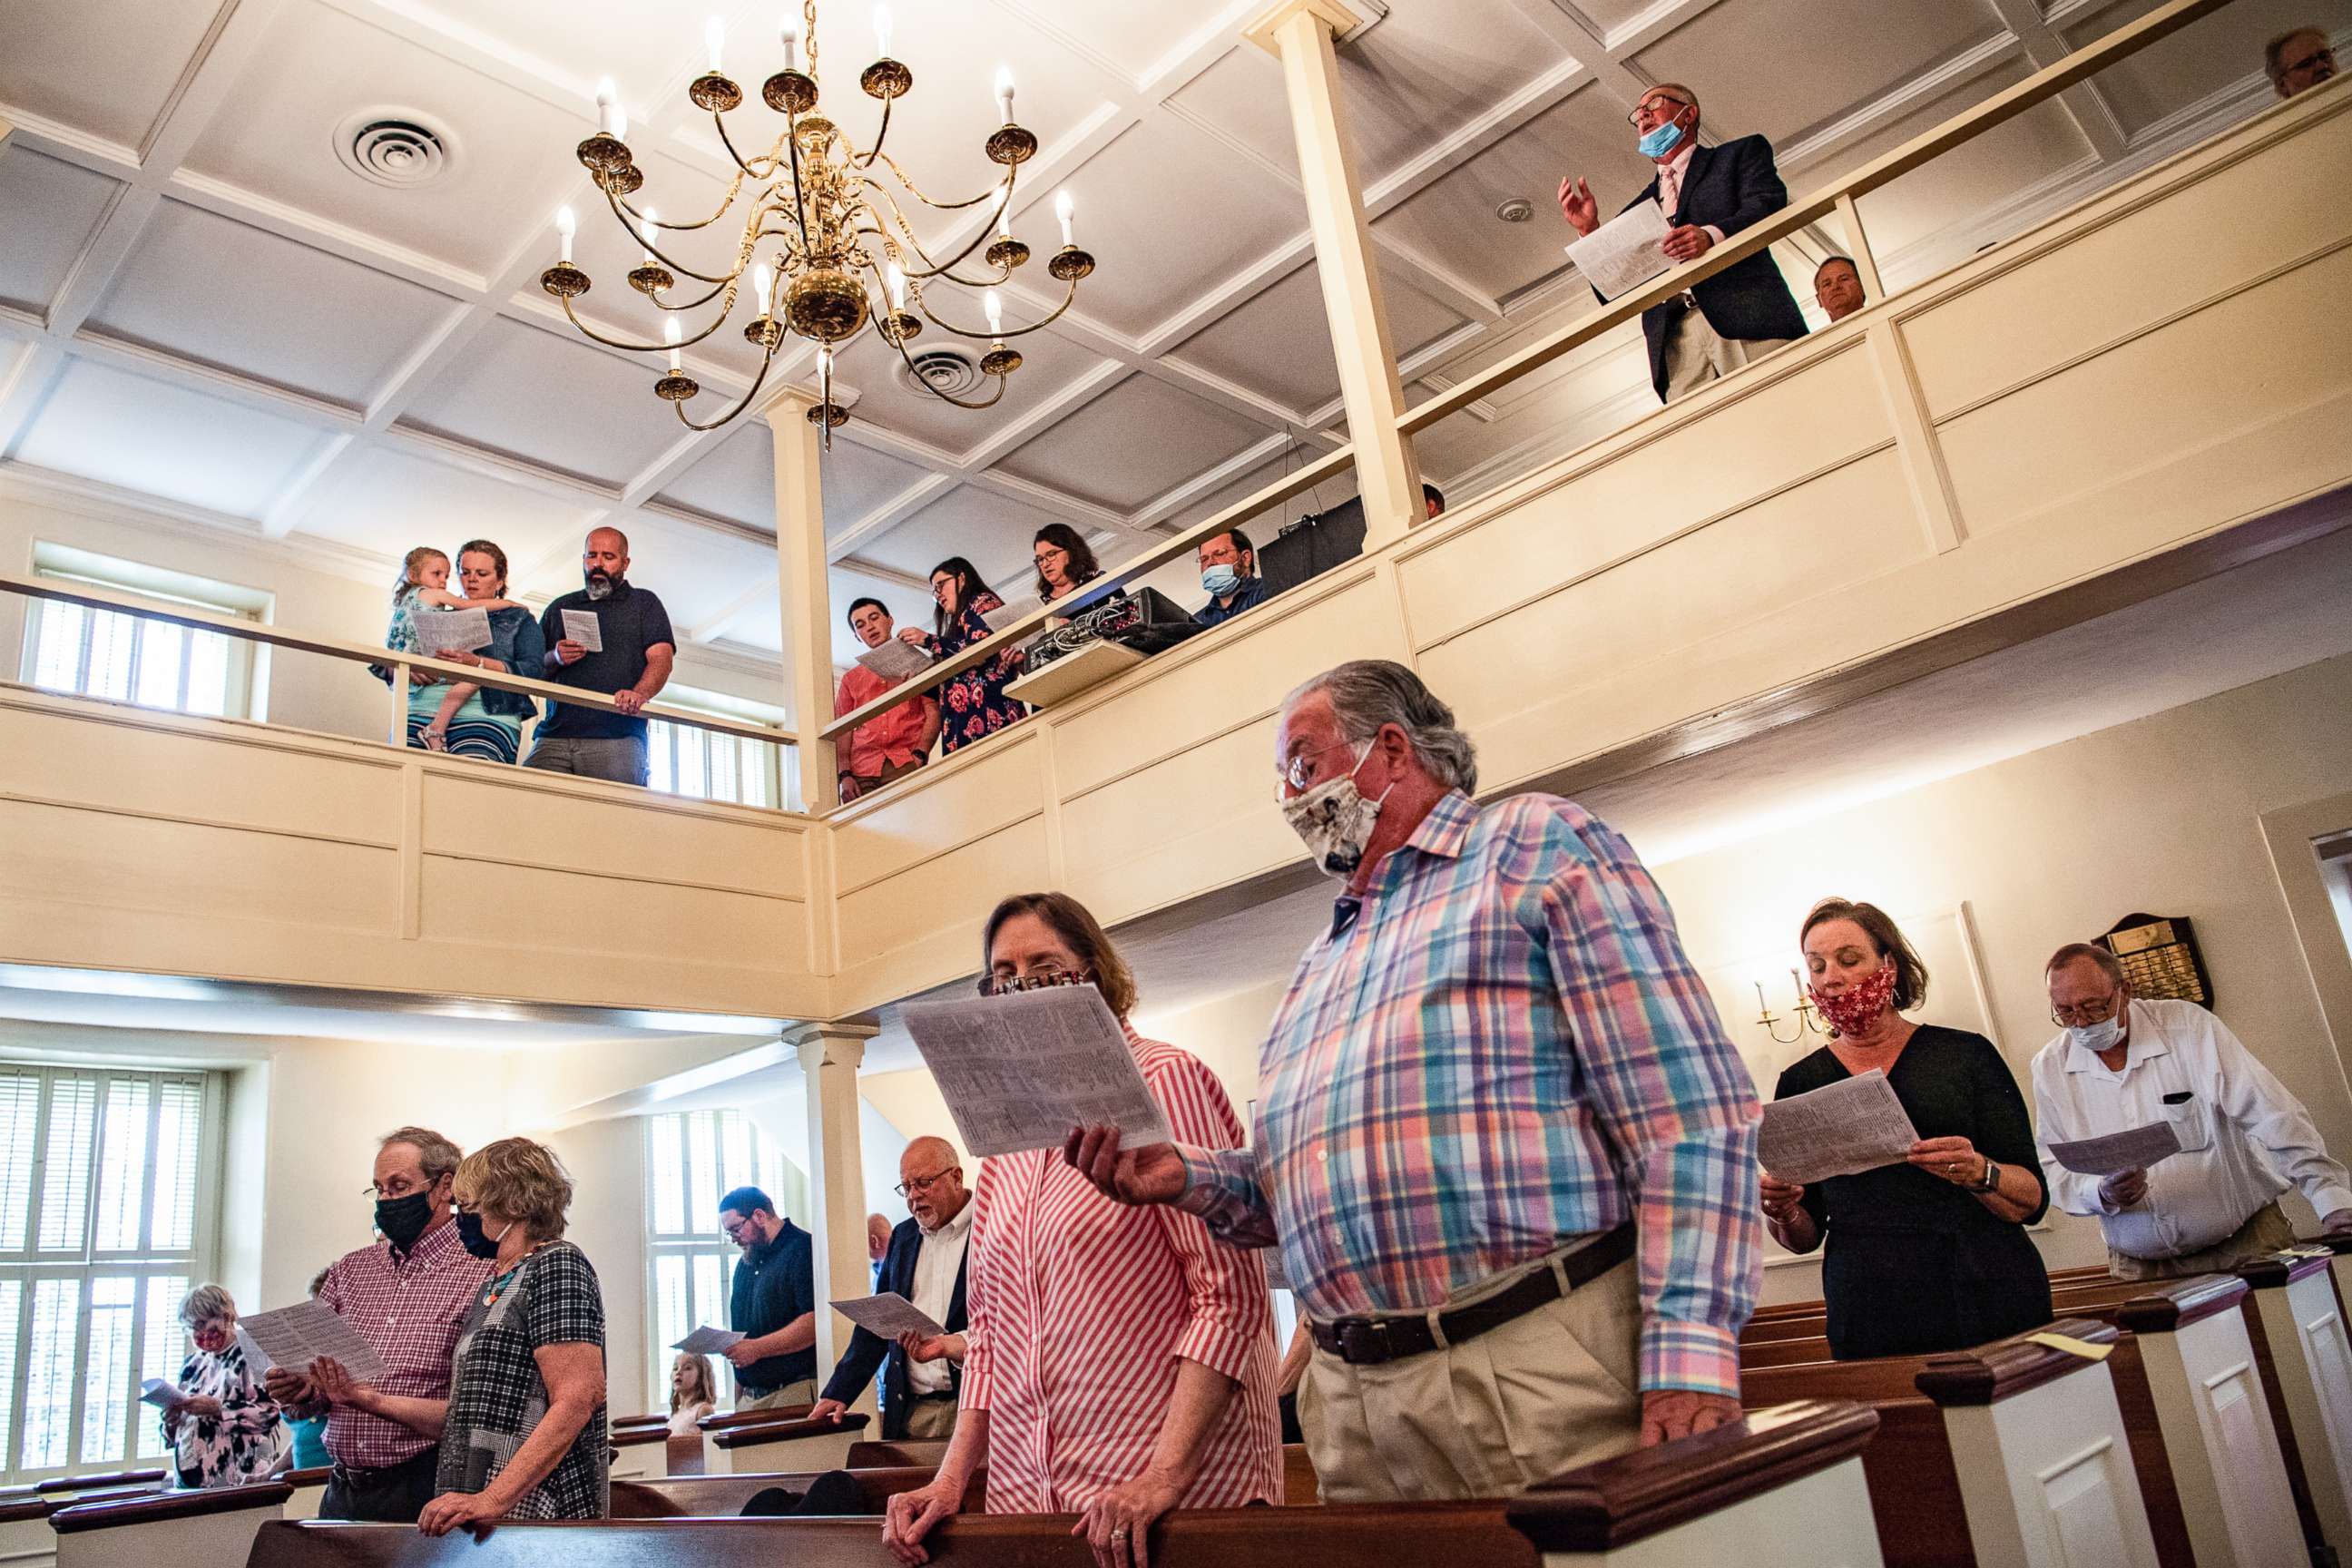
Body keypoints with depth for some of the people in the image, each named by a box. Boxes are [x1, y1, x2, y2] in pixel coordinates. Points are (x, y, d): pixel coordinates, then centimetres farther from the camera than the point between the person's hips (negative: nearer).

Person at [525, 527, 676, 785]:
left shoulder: (643, 603, 17)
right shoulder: (560, 608, 26)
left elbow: (661, 659, 1)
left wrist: (639, 695, -18)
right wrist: (554, 659, 1)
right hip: (553, 737, 3)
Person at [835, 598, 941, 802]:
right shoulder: (850, 679, 23)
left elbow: (933, 714, 6)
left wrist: (919, 755, -11)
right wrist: (844, 775, -2)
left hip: (906, 764, -2)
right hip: (862, 771, 2)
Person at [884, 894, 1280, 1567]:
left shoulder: (1165, 1081, -9)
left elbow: (1230, 1294, -15)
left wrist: (1165, 1476, -21)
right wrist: (952, 1476, 6)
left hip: (1177, 1494, -6)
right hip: (1026, 1498, 6)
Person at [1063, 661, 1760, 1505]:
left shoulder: (1536, 843, 3)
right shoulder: (1321, 964, 24)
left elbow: (1689, 1113, -8)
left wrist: (1691, 1351, -18)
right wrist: (1187, 1176, 6)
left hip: (1545, 1367, -6)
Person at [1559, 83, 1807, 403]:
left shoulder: (1742, 152, 22)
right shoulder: (1637, 209, 32)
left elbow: (1770, 205, 1)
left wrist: (1712, 236, -18)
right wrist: (1590, 231, 9)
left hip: (1749, 320, -2)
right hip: (1675, 346, 3)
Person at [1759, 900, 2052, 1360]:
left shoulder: (1966, 1054, 4)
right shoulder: (1800, 1084, 8)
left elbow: (2033, 1201, 0)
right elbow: (1806, 1236, 12)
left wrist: (1979, 1172, -20)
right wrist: (1783, 1215, -10)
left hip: (1993, 1304, -1)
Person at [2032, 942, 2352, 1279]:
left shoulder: (2189, 1026, -9)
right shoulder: (2049, 1068, -3)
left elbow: (2273, 1118, -12)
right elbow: (2055, 1170, 1)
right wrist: (2102, 1193, -20)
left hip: (2244, 1243, -2)